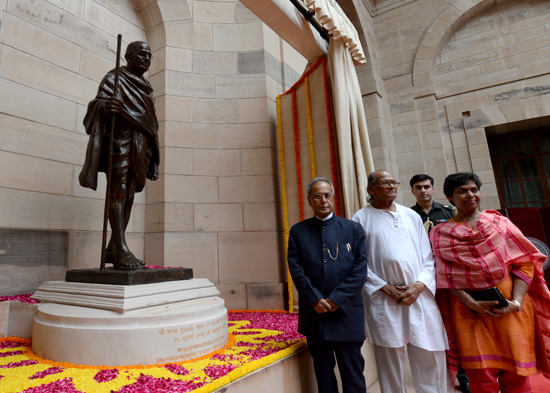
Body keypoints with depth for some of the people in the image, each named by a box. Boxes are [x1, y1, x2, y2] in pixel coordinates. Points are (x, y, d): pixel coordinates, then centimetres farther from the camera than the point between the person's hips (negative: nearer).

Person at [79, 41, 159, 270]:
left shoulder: (146, 87, 25)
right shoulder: (114, 78, 7)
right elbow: (98, 103, -6)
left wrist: (152, 153, 15)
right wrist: (106, 105, -31)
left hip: (141, 143, 7)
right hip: (119, 138, -6)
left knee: (129, 195, 1)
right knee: (118, 193, -14)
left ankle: (112, 249, 7)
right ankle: (122, 251, -19)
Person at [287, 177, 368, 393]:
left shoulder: (353, 228, 3)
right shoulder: (298, 231, 5)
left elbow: (360, 269, -4)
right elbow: (296, 268, -3)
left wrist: (337, 299, -12)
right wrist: (315, 299, -13)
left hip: (347, 312, -1)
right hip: (314, 312, 1)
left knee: (353, 375, 10)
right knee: (323, 373, 16)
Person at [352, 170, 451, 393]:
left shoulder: (412, 216, 13)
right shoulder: (361, 218, 2)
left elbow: (428, 257, 10)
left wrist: (419, 285, -6)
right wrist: (385, 287, -10)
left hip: (420, 297, 3)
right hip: (384, 302, -3)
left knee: (430, 359, 7)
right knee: (391, 363, 7)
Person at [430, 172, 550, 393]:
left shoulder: (499, 223, 6)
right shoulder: (440, 234, 3)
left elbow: (525, 261, 0)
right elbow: (447, 276, -3)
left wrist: (516, 302, -11)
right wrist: (473, 304, -15)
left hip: (510, 310, 1)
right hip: (471, 312, -1)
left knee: (516, 375, 7)